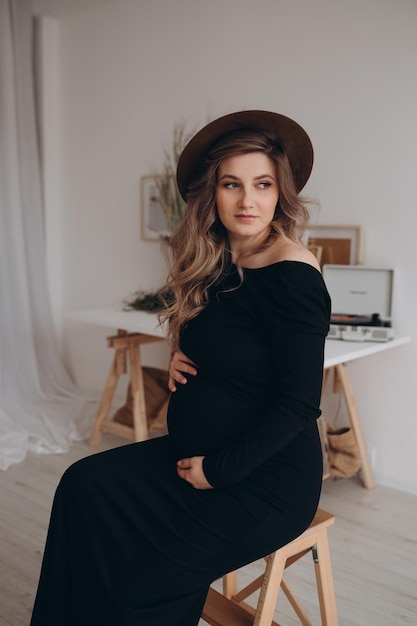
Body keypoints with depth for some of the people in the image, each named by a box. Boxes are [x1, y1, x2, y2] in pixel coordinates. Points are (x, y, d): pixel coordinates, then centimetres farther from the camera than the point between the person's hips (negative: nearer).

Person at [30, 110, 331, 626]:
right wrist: (182, 357, -1)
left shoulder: (292, 274, -20)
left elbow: (299, 404, -21)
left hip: (265, 480, -7)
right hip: (196, 449, 7)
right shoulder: (220, 262, 5)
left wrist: (219, 470, -15)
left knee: (136, 577, -7)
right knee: (84, 486, -5)